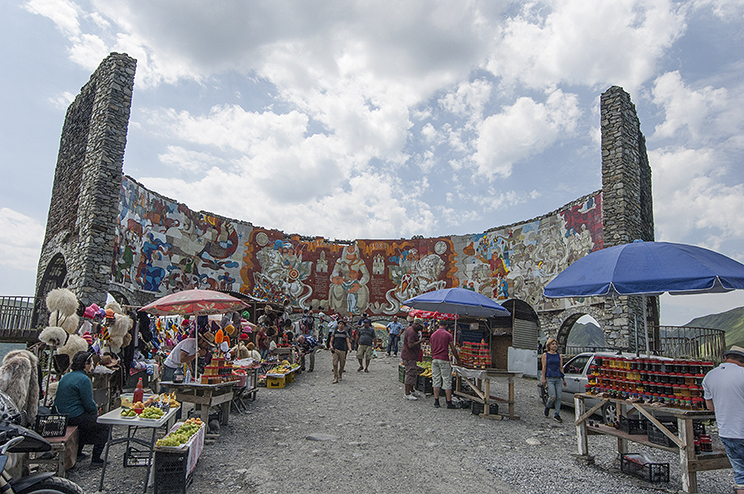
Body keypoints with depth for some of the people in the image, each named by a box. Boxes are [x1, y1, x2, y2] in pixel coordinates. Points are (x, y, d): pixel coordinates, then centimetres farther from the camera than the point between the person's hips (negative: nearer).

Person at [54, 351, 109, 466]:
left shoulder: (65, 377, 11)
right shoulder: (84, 379, -18)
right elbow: (88, 404, -18)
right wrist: (96, 410, 5)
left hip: (62, 416, 9)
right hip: (75, 417, -9)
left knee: (88, 421, 33)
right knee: (105, 426, 5)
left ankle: (78, 453, 35)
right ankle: (96, 460, 4)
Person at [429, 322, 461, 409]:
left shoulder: (433, 335, 10)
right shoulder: (448, 335, -3)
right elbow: (453, 349, -1)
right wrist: (458, 359, 10)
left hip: (434, 360, 4)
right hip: (444, 360, -4)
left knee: (436, 380, 7)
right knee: (447, 381, 0)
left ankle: (436, 402, 5)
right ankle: (449, 402, 2)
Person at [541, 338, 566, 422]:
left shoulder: (559, 356, 14)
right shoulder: (545, 355, 3)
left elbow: (561, 368, 14)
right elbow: (544, 367, -1)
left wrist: (563, 379, 11)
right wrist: (543, 378, -8)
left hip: (558, 378, 4)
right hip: (549, 378, -4)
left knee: (558, 397, 1)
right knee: (553, 397, -11)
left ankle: (557, 414, 13)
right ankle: (547, 407, 20)